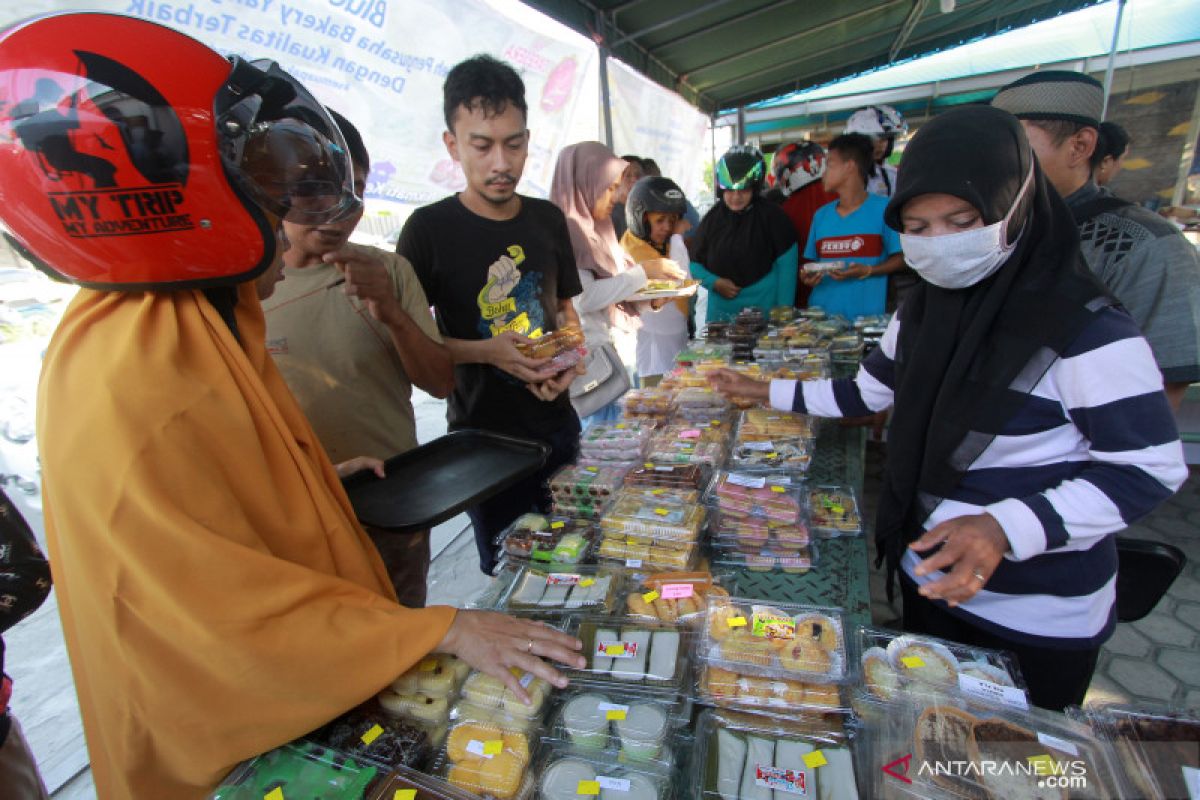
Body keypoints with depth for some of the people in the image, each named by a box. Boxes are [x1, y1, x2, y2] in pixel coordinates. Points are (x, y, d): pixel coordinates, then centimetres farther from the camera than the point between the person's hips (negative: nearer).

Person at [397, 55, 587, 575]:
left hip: (556, 422, 5)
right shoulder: (429, 230, -11)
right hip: (483, 436, -4)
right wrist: (486, 351, -21)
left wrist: (568, 360, -8)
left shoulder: (548, 219, 3)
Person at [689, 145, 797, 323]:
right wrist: (714, 282, -8)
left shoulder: (771, 216, -4)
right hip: (720, 313, 3)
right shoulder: (712, 218, 5)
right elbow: (693, 263, 10)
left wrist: (783, 311, -9)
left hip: (763, 309, -3)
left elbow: (786, 264, -5)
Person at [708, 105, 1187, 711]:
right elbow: (869, 392, 11)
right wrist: (767, 392, 8)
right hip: (932, 577, 6)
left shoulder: (1085, 327, -22)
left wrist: (1006, 528, -34)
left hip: (1042, 615, -5)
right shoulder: (924, 308, -2)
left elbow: (1149, 469, -20)